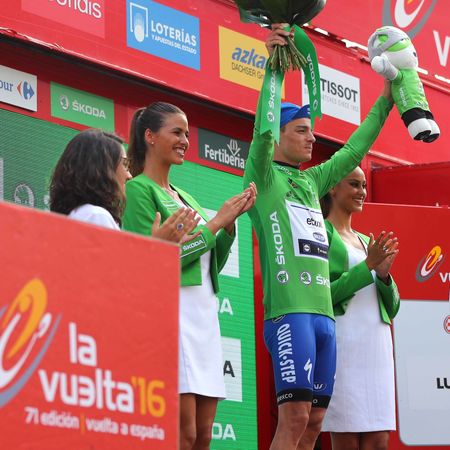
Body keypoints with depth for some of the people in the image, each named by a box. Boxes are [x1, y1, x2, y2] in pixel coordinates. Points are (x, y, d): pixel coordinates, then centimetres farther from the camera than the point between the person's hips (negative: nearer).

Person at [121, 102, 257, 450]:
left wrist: (232, 219, 5)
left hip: (204, 314, 8)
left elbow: (213, 263, 20)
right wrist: (218, 221, -7)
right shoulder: (138, 190, -2)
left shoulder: (184, 196, 21)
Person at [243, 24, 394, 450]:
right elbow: (262, 131, -14)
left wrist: (385, 100, 31)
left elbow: (354, 150, 30)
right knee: (294, 416, -16)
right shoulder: (263, 176, 3)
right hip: (289, 311, -8)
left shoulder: (310, 182, 22)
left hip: (323, 312, 8)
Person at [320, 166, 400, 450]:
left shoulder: (366, 242, 22)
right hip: (342, 341, -7)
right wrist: (367, 266, -14)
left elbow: (392, 308, 18)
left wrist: (384, 274, -2)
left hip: (376, 345, 7)